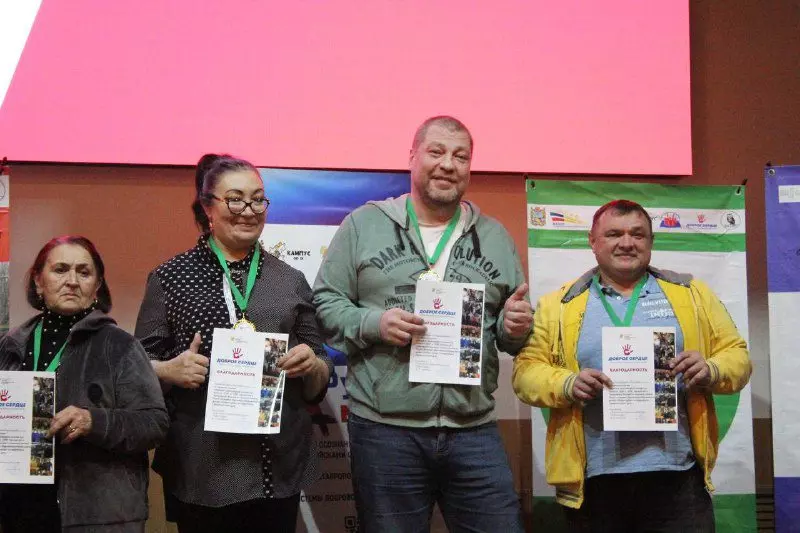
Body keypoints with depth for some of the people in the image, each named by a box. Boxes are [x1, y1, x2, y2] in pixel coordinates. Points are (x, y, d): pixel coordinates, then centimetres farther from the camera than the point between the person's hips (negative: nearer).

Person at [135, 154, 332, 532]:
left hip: (279, 469, 2)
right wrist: (169, 371, -17)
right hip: (201, 469, -2)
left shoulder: (291, 281, 10)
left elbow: (317, 385, 13)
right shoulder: (171, 278, 3)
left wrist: (312, 366, -8)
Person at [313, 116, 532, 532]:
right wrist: (373, 323, -14)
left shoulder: (494, 236, 14)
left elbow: (512, 333, 18)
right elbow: (325, 303, 4)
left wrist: (516, 327, -6)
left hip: (474, 430, 2)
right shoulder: (363, 224, 6)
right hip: (384, 428, -2)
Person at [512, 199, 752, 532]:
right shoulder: (558, 306, 10)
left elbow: (736, 355, 12)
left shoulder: (693, 294, 12)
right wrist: (568, 385, -15)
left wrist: (711, 371, -10)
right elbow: (527, 369, 4)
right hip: (593, 479, 0)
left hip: (678, 475, 0)